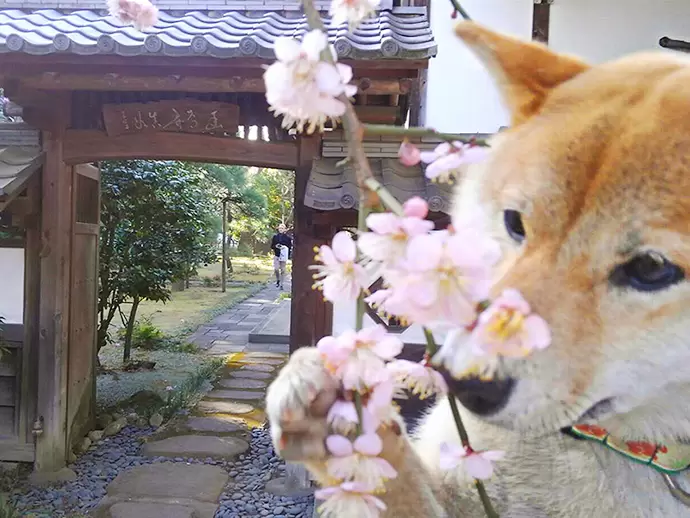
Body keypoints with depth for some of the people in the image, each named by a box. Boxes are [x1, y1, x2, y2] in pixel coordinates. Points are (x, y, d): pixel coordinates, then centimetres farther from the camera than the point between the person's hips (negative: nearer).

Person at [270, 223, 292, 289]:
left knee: (283, 270, 1)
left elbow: (290, 246, 2)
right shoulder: (275, 237, 7)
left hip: (284, 256, -1)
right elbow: (272, 246, 10)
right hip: (276, 255, 1)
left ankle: (281, 284, 10)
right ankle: (278, 280, 22)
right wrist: (275, 246, -10)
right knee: (276, 269, -6)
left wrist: (285, 247, -15)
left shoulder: (287, 237, 1)